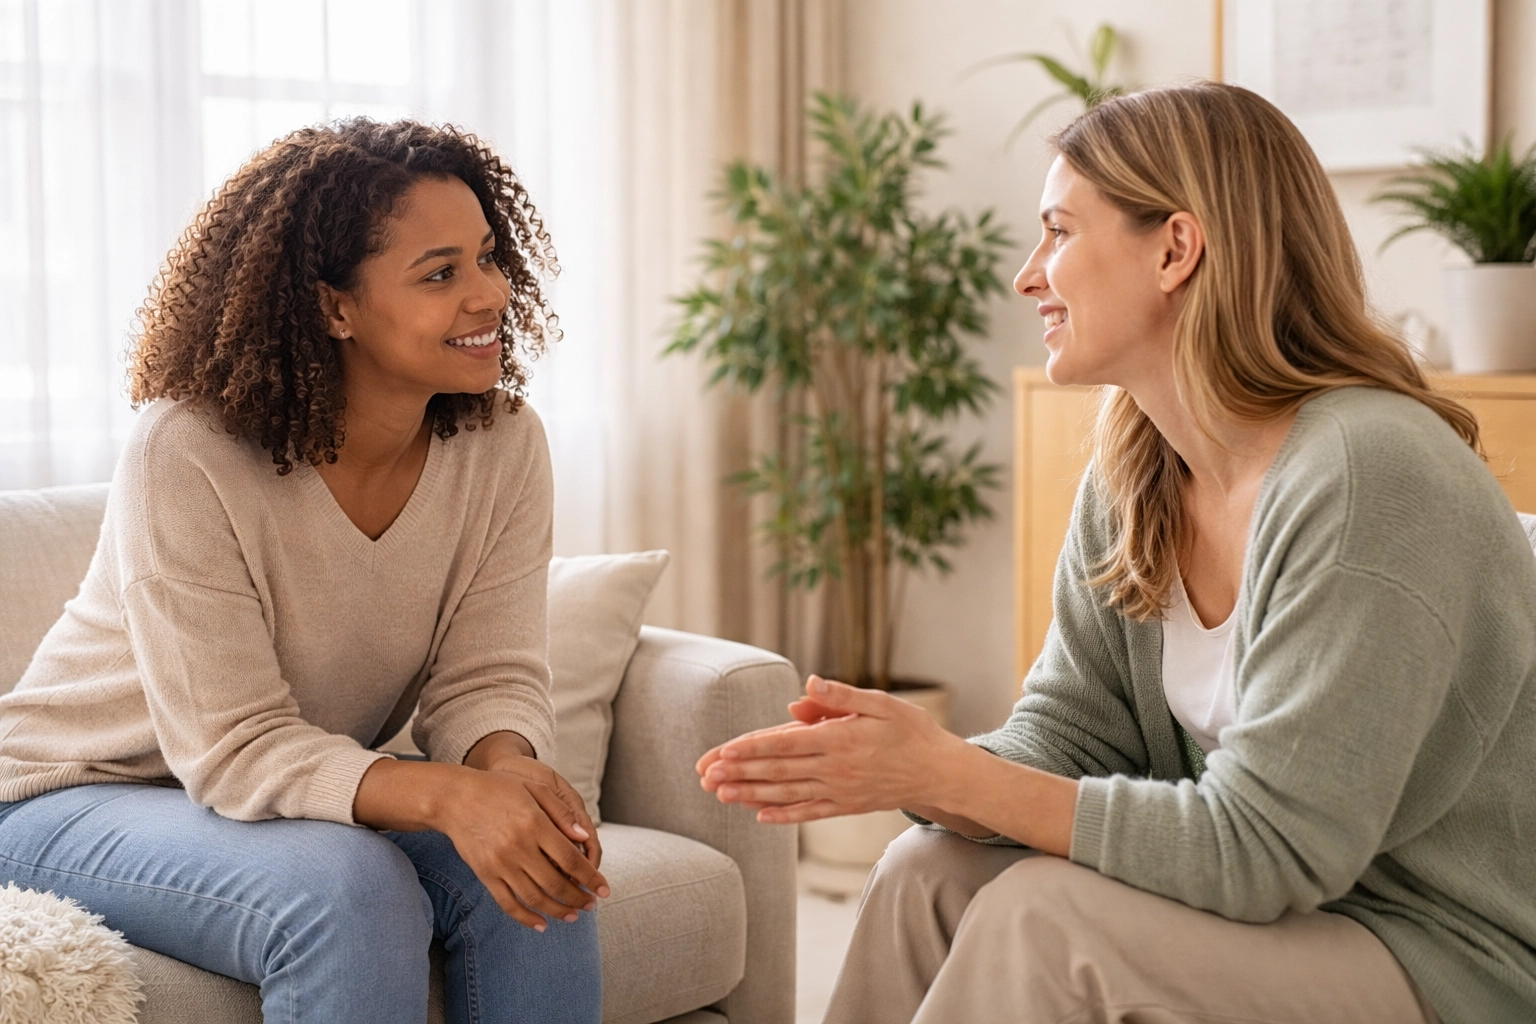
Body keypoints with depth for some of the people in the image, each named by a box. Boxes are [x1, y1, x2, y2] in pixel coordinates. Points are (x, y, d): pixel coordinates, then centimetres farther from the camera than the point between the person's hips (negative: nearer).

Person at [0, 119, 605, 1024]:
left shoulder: (503, 446, -10)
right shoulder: (187, 459, -27)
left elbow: (488, 679, -11)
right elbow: (235, 749, -28)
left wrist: (510, 769, -36)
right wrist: (447, 795, -44)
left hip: (322, 786, 5)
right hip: (83, 799, -5)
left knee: (535, 877, -22)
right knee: (351, 893, -33)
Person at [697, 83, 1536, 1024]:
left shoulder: (1366, 477, -25)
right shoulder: (1131, 478, 2)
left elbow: (1258, 848, -25)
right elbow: (1068, 736, 1)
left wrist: (949, 775, -25)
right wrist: (894, 766, -18)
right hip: (1286, 903, 7)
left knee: (1046, 916, -23)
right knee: (927, 872, -7)